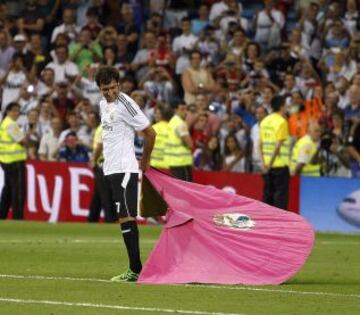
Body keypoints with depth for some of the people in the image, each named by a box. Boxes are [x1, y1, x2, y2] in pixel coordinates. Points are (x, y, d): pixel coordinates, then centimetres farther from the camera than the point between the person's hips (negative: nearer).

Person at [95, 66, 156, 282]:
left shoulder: (125, 104, -12)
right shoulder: (103, 104, 14)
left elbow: (150, 133, -10)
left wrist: (145, 161, 1)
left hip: (124, 169, -9)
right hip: (111, 169, 9)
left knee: (126, 217, -12)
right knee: (125, 218, 7)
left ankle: (135, 270, -14)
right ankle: (135, 269, 8)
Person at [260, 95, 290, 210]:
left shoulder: (265, 121, 9)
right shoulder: (281, 122, -11)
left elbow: (261, 144, 8)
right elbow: (278, 144, -17)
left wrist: (264, 163, 8)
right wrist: (270, 163, -14)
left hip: (267, 165, 7)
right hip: (280, 164, -7)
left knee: (268, 195, 10)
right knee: (281, 196, -3)